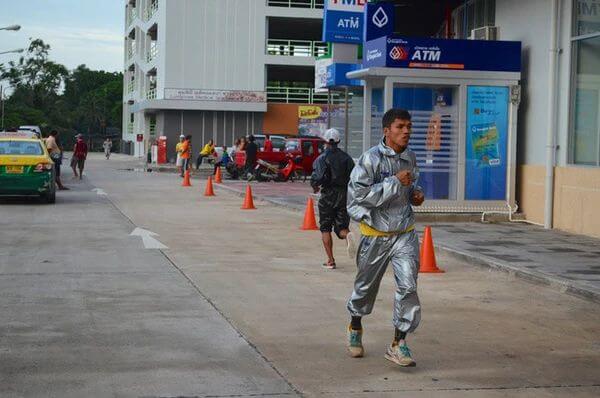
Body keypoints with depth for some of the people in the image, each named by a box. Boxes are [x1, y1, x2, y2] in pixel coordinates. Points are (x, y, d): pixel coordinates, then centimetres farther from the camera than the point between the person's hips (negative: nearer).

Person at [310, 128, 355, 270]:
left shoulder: (321, 158, -6)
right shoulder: (346, 157, 5)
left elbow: (318, 178, -18)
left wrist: (315, 186, 3)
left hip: (328, 196, -3)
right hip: (345, 195, 3)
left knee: (325, 229, 10)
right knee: (341, 227, 9)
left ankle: (330, 260, 5)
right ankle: (347, 235, -28)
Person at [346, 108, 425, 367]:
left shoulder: (410, 157, 6)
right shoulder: (371, 158, -15)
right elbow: (358, 193, -23)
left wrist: (416, 194, 3)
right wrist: (395, 182, -24)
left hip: (405, 233, 4)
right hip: (376, 235, -4)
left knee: (408, 286, -11)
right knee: (366, 286, 15)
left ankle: (398, 344, -2)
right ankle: (355, 328, 42)